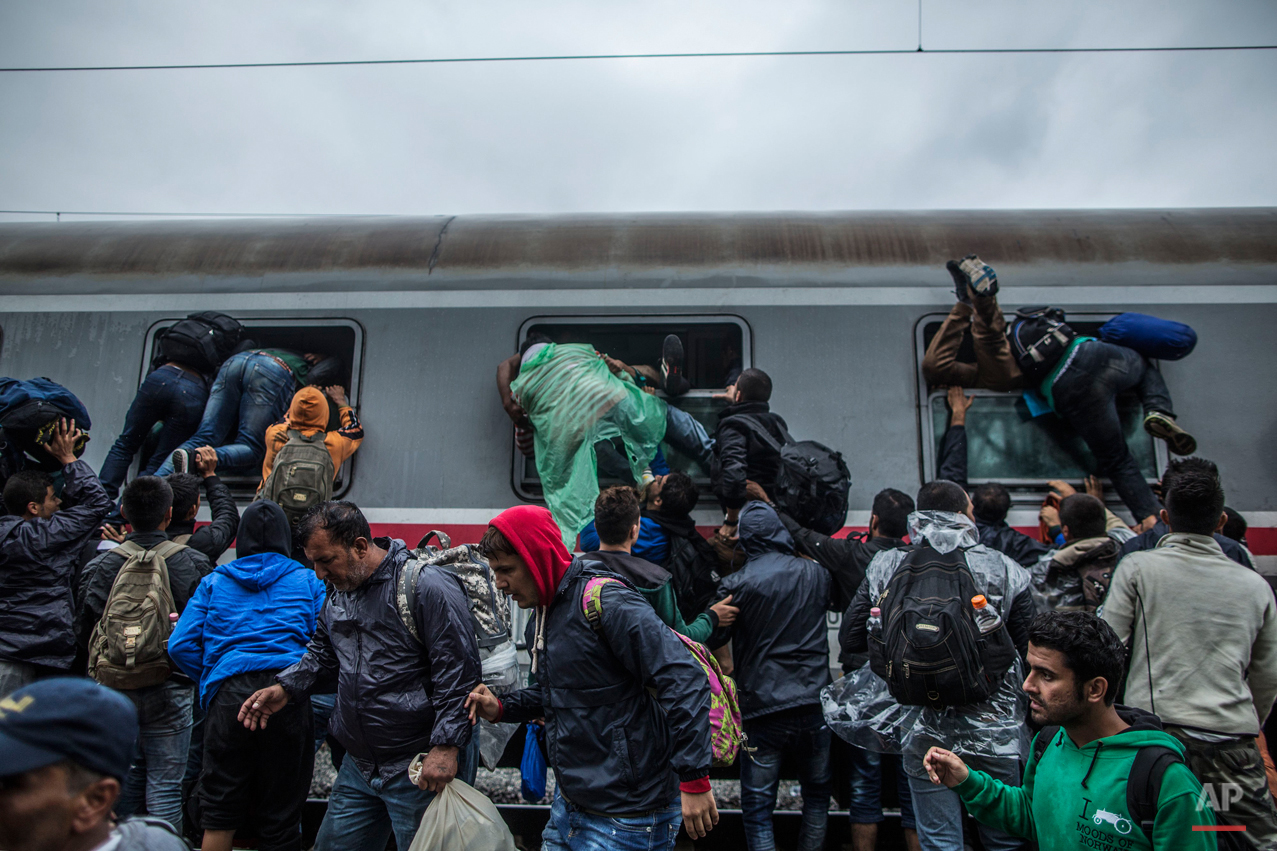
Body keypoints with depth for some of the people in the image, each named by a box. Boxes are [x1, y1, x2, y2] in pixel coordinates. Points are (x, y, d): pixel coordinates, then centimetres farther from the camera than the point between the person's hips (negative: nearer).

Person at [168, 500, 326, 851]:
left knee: (219, 810, 14)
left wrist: (209, 679, 17)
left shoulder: (214, 582, 13)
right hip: (289, 697, -1)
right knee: (281, 812, 10)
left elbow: (180, 645, 6)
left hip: (229, 694, 1)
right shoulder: (308, 582, 9)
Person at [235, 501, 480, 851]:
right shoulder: (339, 590, 8)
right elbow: (323, 652, 25)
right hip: (360, 764, 8)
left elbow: (458, 671, -20)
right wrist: (286, 687, 8)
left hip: (423, 768, -8)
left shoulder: (427, 586, -19)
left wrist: (446, 747, -23)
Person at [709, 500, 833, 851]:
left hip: (762, 712, -3)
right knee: (818, 793, 22)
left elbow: (713, 639, -3)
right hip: (813, 704, 3)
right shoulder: (816, 574, 1)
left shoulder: (735, 585, -11)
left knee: (758, 807, 8)